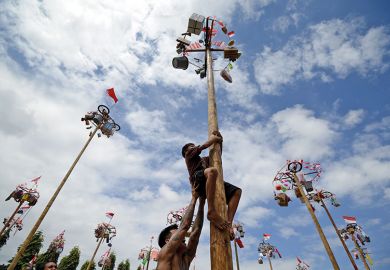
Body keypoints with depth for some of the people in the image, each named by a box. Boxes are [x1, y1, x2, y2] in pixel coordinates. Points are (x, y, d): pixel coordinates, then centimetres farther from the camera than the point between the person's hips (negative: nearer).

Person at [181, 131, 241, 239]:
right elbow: (203, 146, 13)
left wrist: (220, 141, 29)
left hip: (210, 182, 7)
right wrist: (213, 138, 25)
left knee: (237, 191, -11)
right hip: (198, 180, -7)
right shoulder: (189, 155, 25)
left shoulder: (204, 159, 43)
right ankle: (211, 212, -41)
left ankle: (228, 223, -25)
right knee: (212, 171, -40)